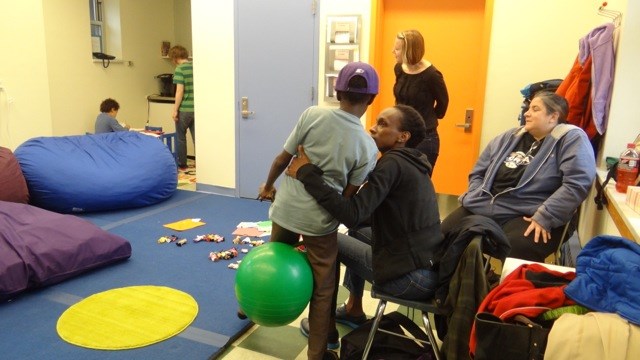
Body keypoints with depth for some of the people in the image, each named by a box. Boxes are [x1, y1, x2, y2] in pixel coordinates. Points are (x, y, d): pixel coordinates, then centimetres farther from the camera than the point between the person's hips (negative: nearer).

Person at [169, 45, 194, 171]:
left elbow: (180, 91, -15)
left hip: (184, 109, -5)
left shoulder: (180, 69, -10)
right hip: (196, 109, 5)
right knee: (197, 137, 8)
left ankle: (182, 164, 19)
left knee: (180, 137, 11)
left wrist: (175, 110, -9)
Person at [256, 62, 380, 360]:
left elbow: (283, 159, -3)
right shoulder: (368, 147, -10)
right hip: (321, 221, -3)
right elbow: (347, 196, -5)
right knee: (323, 289, 14)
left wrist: (268, 186, 15)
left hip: (286, 209, 3)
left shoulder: (312, 115, -9)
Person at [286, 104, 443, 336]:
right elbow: (366, 214, 18)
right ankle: (353, 309, 34)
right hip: (430, 268, 9)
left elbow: (353, 215, -26)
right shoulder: (411, 163, 14)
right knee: (358, 231, 25)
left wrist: (307, 173, -23)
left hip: (412, 277, -9)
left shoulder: (392, 163, -15)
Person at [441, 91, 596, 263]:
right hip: (483, 208, 6)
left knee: (514, 254, -36)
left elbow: (577, 183, -15)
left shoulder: (571, 138, -1)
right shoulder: (510, 137, 18)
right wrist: (476, 197, 4)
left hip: (526, 216, -6)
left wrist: (545, 217, -20)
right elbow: (478, 172, 21)